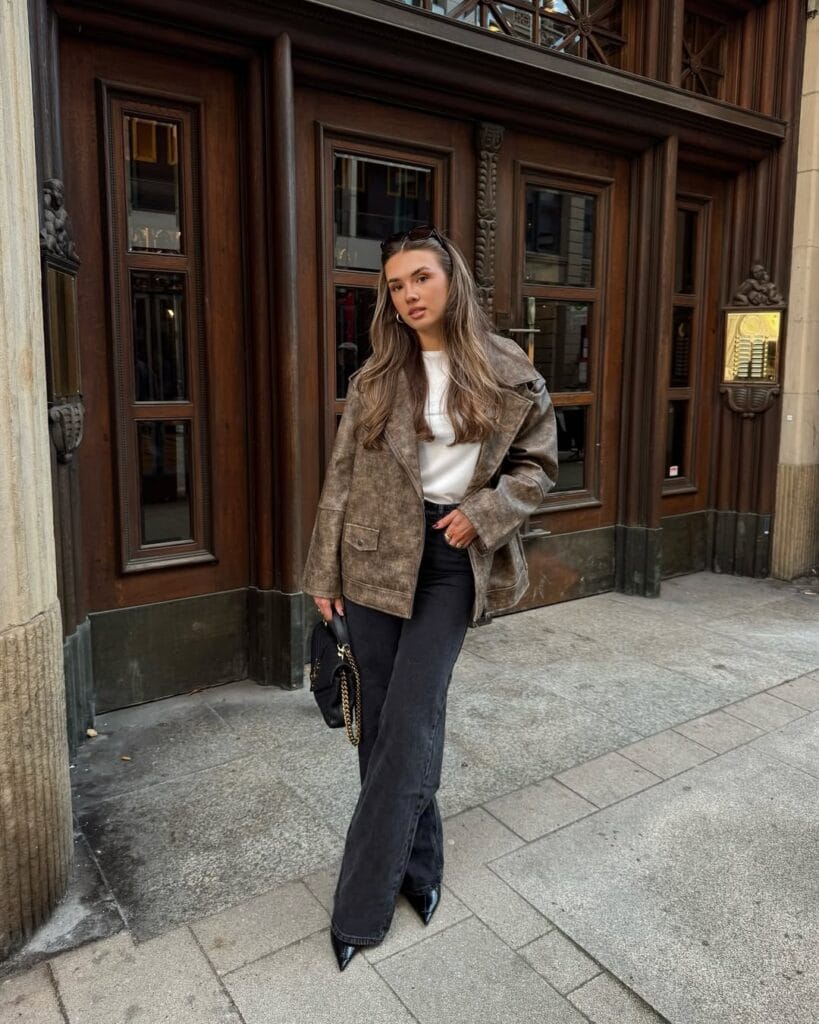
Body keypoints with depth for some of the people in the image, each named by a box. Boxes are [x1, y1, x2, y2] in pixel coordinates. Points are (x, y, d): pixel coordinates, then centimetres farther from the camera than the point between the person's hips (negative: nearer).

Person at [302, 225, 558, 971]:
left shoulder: (507, 373, 0)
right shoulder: (376, 377, 3)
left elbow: (538, 464, 6)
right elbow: (341, 478, 5)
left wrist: (485, 511, -12)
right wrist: (324, 573, 3)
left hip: (453, 562, -2)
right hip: (377, 556, 2)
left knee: (409, 726, -3)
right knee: (384, 720, 9)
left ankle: (362, 907, 11)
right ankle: (418, 864, 31)